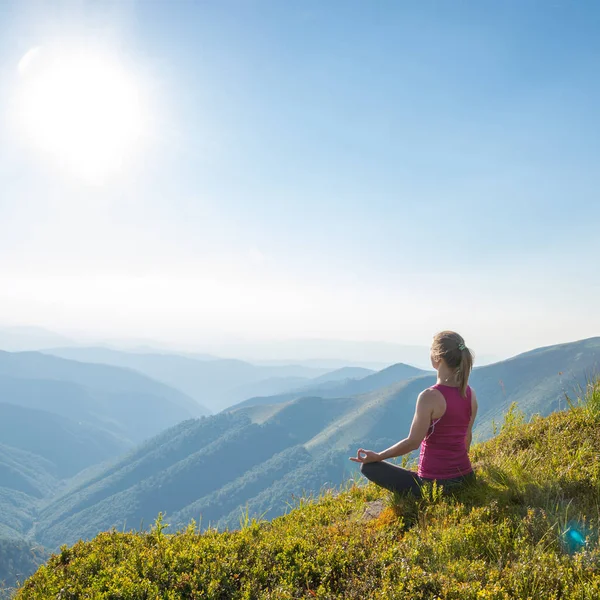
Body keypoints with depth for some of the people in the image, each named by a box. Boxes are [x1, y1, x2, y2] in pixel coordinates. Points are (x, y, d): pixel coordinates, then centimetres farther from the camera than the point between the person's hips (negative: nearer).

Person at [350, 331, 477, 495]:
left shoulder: (430, 397, -21)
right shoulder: (470, 394, -1)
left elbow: (413, 442, -17)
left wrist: (377, 456, -4)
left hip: (433, 483, -8)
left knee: (368, 466, 4)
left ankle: (421, 498, 2)